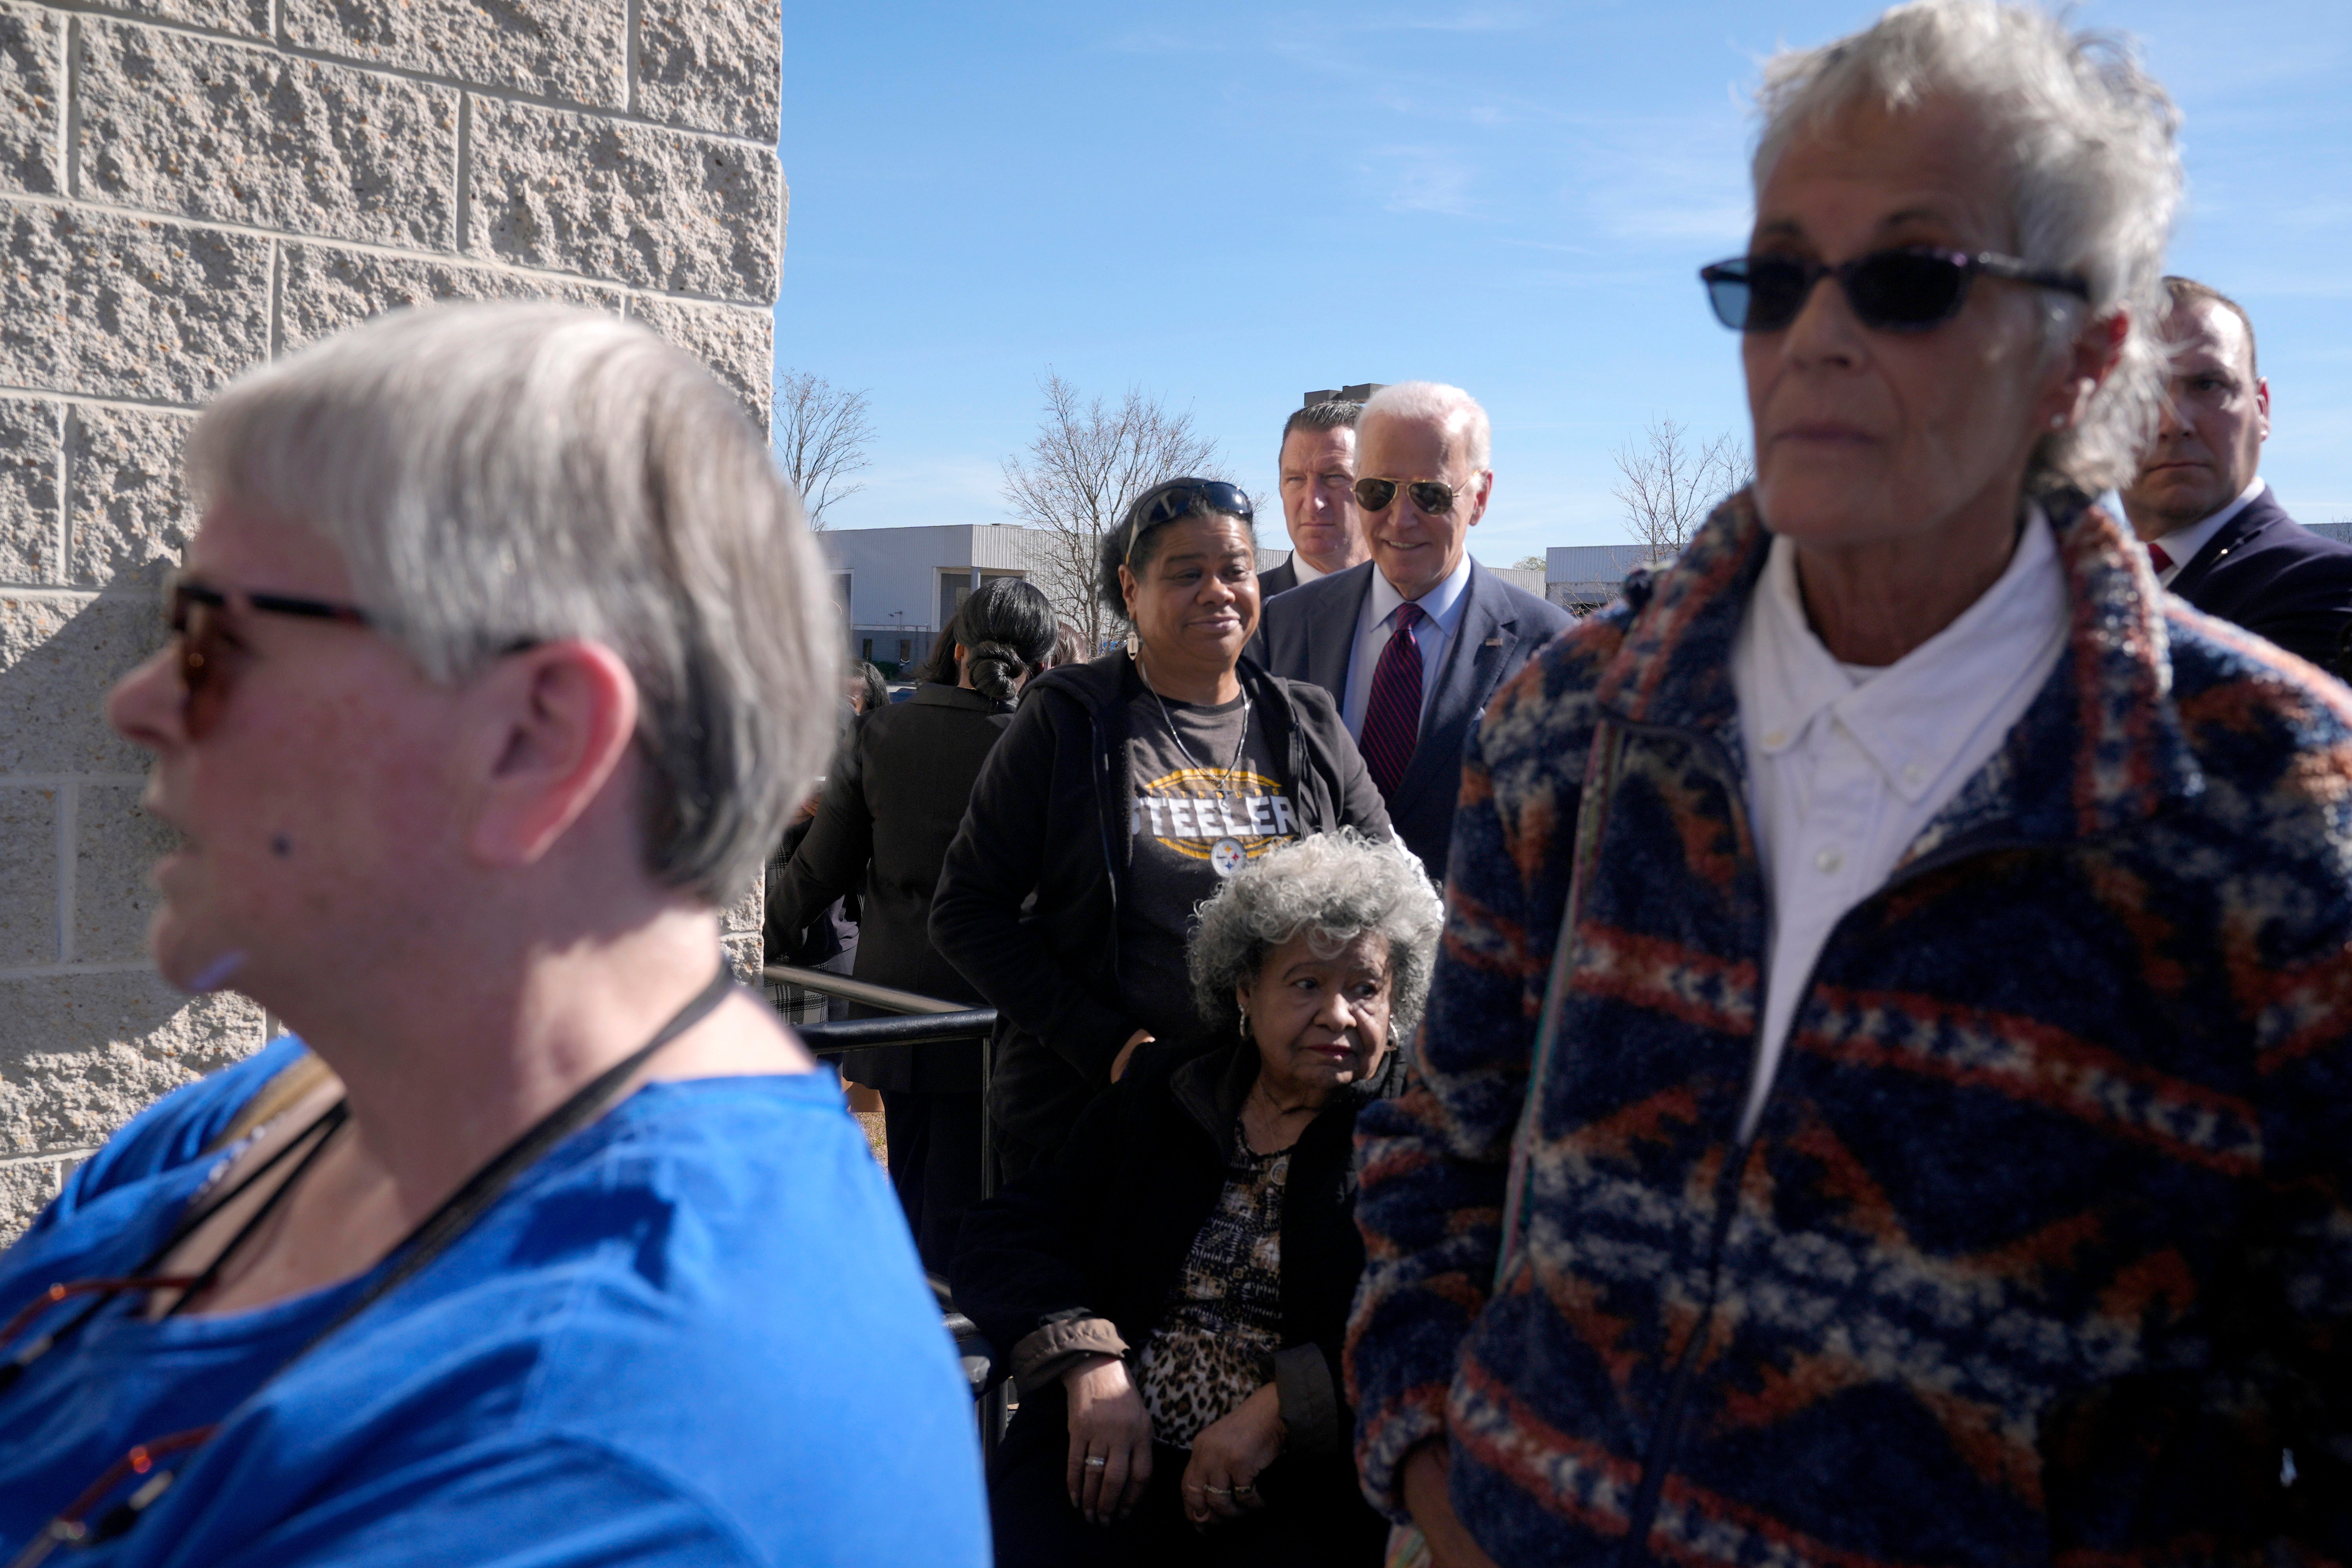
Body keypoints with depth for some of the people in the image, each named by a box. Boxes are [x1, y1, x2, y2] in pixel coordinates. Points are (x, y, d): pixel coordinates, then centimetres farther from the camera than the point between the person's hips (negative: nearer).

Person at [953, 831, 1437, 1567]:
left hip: (1312, 1493, -2)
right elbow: (1006, 1233, 10)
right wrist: (1088, 1362, -8)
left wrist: (1280, 1409, -17)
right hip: (1105, 1463, 2)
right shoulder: (1157, 1100, 15)